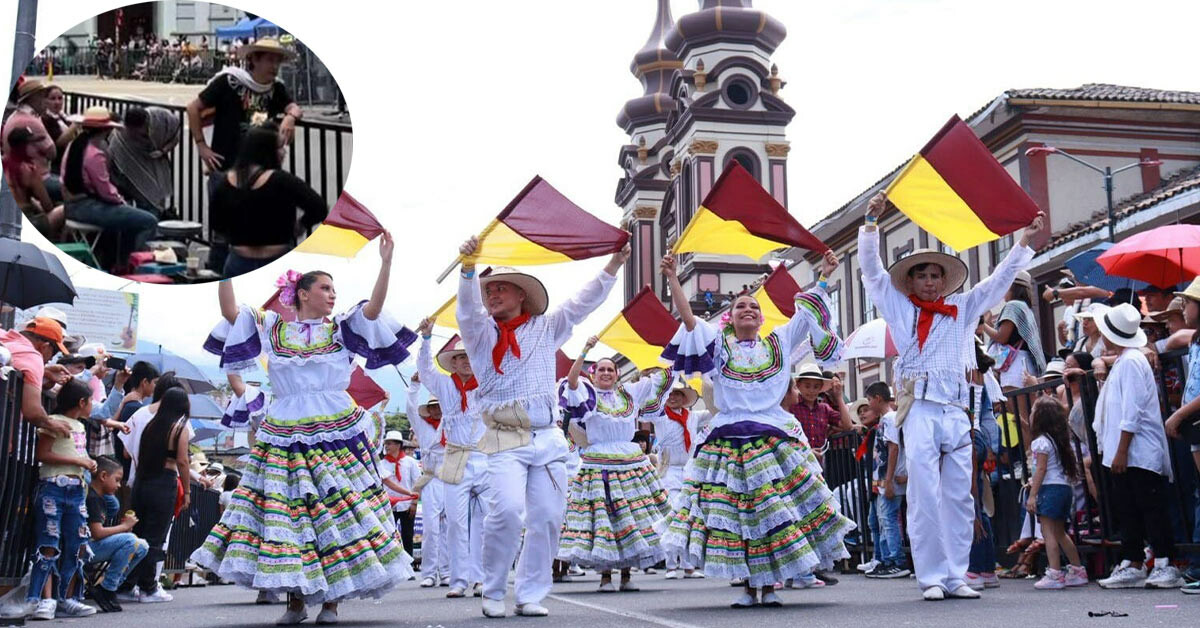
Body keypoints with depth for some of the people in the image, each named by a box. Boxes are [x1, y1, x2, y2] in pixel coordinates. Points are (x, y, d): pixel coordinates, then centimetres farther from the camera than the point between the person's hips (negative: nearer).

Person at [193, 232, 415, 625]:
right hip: (284, 436, 0)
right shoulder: (272, 328, 8)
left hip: (337, 435, 0)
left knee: (338, 511, -3)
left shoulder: (342, 329, 7)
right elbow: (229, 311, -1)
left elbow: (375, 307, -7)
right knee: (286, 511, 0)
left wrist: (386, 262, -17)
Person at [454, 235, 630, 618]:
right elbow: (468, 310, -9)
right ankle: (493, 594, -4)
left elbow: (582, 304, 8)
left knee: (547, 518, -2)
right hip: (505, 439, -3)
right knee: (507, 510, -20)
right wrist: (469, 269, -26)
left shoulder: (546, 328, 15)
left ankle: (530, 595, 10)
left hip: (548, 438, 3)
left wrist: (613, 266, -3)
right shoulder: (481, 333, 10)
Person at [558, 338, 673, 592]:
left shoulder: (629, 392, 14)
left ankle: (626, 576, 12)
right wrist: (585, 352, -24)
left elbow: (661, 376, 20)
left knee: (632, 518, 3)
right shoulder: (588, 393, 4)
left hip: (632, 463, 4)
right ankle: (605, 576, 2)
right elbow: (572, 380, -17)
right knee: (604, 516, -7)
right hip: (599, 464, -4)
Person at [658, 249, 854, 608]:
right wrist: (672, 280, -14)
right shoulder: (718, 343, 9)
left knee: (776, 511, -3)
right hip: (730, 442, -1)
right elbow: (687, 318, -4)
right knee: (735, 512, -1)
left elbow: (807, 313, 11)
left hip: (775, 439, 1)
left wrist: (824, 278, 5)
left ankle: (770, 586, 7)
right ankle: (748, 587, 9)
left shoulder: (779, 343, 14)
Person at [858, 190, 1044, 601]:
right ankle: (931, 578, -6)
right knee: (925, 494, -9)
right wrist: (872, 221, 2)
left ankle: (955, 577, 7)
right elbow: (870, 267, 9)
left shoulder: (963, 308, 21)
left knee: (959, 496, 2)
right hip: (919, 406, -3)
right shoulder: (899, 306, 15)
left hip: (956, 409, 3)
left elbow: (999, 280, 25)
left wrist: (1024, 241, 20)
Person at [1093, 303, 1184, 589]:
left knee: (1151, 508, -6)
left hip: (1139, 454, -10)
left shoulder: (1130, 362, -13)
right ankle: (1132, 566, 15)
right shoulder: (1122, 361, 17)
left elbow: (1132, 412, -19)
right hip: (1124, 455, 10)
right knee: (1126, 509, 10)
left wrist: (1121, 451, -20)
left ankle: (1165, 566, -2)